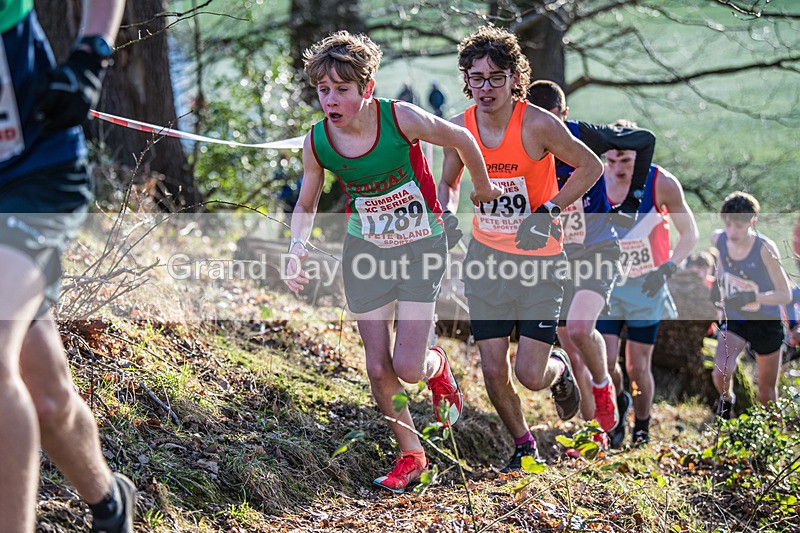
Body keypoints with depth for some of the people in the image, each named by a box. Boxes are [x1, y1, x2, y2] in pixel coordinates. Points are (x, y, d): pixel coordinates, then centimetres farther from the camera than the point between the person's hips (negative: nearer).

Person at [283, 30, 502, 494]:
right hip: (366, 251, 3)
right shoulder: (317, 142, -12)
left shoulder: (400, 118, -23)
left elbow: (461, 139, -4)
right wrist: (297, 249, -12)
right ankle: (411, 456, 24)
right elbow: (307, 204, 6)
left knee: (407, 368, -12)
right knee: (378, 369, 2)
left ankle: (438, 368, 26)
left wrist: (483, 187, 11)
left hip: (421, 246, -3)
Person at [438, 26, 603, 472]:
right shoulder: (460, 128, -3)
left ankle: (559, 368, 29)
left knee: (530, 374, -8)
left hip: (539, 259, -3)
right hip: (486, 256, 3)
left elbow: (591, 167, -5)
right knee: (494, 371, 1)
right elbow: (449, 181, 16)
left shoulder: (538, 125, -16)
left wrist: (549, 212, -14)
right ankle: (523, 444, 26)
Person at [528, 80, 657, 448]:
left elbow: (645, 140, -2)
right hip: (554, 255, 4)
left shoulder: (586, 137, -15)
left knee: (579, 328, -23)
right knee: (570, 348, 4)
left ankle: (603, 386, 7)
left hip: (597, 249, -4)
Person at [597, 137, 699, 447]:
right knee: (604, 361, -10)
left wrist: (668, 268, -15)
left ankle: (641, 430, 23)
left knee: (638, 367, 1)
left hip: (647, 286, -1)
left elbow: (689, 233, -1)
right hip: (606, 284, 1)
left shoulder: (662, 184, -13)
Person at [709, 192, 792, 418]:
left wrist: (757, 297, -40)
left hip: (766, 323, -2)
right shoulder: (718, 239, -14)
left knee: (767, 391, 8)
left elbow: (785, 295, -25)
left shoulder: (765, 249, -26)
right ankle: (726, 399, 16)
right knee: (720, 374, -18)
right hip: (733, 320, 3)